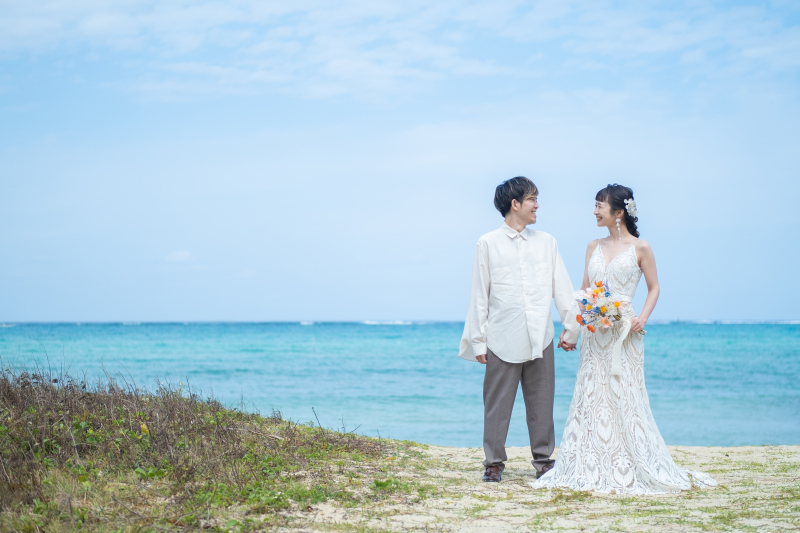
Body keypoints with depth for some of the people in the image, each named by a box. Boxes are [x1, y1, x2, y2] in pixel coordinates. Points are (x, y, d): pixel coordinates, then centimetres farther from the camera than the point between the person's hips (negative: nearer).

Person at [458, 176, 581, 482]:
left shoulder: (546, 242, 10)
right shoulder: (488, 244, 2)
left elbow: (561, 288, 12)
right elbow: (479, 296, 2)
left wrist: (571, 327, 9)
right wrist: (478, 341, -1)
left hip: (540, 339, 3)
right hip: (503, 340, -2)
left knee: (541, 403, 7)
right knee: (497, 403, 1)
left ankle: (544, 460, 17)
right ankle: (494, 463, 10)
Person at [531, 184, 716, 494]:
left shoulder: (639, 248, -1)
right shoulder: (594, 247, 13)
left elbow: (654, 288, 3)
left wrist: (642, 319, -11)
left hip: (623, 333, -5)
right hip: (595, 333, 5)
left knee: (624, 397, -4)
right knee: (591, 397, 4)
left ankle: (629, 471, 4)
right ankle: (591, 470, 9)